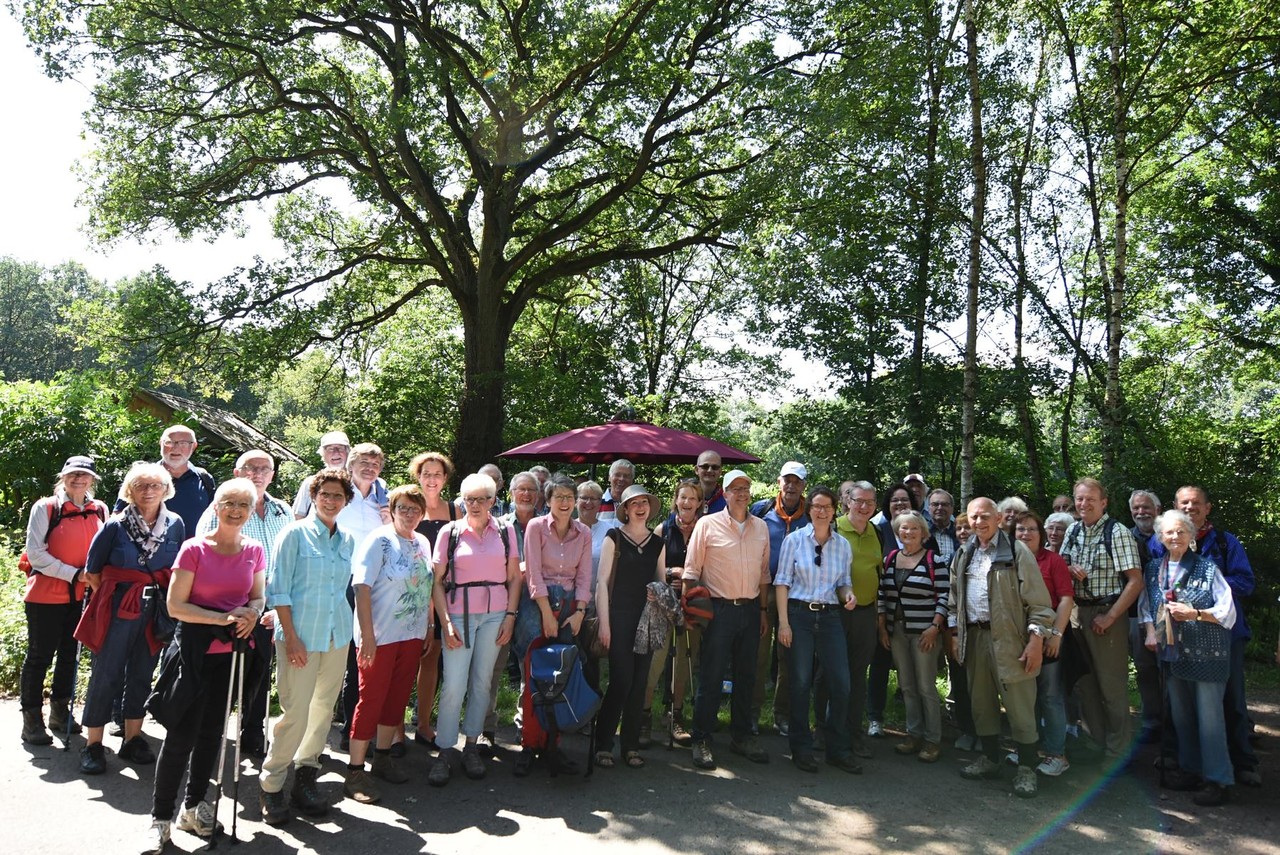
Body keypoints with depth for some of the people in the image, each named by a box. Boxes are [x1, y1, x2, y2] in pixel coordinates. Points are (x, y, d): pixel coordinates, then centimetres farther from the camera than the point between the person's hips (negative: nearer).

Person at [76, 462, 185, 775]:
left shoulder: (175, 524, 1)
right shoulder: (116, 525, -7)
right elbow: (92, 569, 3)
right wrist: (107, 597, 7)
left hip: (157, 609, 3)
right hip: (120, 607, -3)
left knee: (142, 674, 11)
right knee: (106, 674, 1)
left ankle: (133, 738, 23)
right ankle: (93, 744, 13)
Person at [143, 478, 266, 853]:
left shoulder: (255, 551, 1)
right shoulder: (194, 549, -10)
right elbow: (175, 605, -11)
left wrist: (251, 613, -10)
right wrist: (222, 618, -20)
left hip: (232, 652, 4)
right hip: (195, 650, -4)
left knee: (212, 731, 14)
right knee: (181, 734, -1)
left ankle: (193, 807, 30)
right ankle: (161, 818, 14)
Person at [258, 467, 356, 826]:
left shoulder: (347, 541, 9)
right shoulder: (295, 533, -6)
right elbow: (279, 589, -7)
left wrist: (342, 625, 12)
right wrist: (291, 636, -12)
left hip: (337, 635, 5)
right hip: (300, 636, -5)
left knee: (323, 708, 10)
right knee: (295, 712, -5)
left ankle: (305, 776, 25)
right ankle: (271, 785, 12)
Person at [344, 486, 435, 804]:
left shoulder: (423, 543, 9)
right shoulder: (379, 540, -11)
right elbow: (362, 587, -16)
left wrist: (429, 626, 14)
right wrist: (367, 635, -20)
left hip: (412, 635, 6)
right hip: (380, 635, -6)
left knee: (398, 697, 14)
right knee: (372, 698, -1)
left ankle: (382, 757, 29)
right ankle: (355, 772, 10)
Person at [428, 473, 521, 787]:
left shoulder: (505, 532, 5)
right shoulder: (450, 531, 0)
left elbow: (514, 578, 8)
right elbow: (437, 582, -1)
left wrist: (510, 616, 0)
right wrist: (445, 622, -8)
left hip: (494, 614, 2)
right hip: (459, 614, -2)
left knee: (482, 682, 8)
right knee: (453, 685, -4)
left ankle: (471, 746, 22)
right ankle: (445, 752, 9)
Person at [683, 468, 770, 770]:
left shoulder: (761, 527, 10)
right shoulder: (708, 524, -4)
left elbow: (764, 572, 16)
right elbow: (691, 570, -3)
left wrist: (764, 610, 14)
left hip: (749, 610, 5)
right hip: (719, 609, -4)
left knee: (745, 676, 13)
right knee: (710, 677, 0)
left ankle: (741, 736, 26)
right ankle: (701, 740, 11)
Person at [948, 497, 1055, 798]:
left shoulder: (1017, 552, -7)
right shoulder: (964, 556, 12)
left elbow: (1038, 601, -9)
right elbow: (954, 599, 18)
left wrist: (1036, 639, -14)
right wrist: (955, 633, 13)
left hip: (1009, 638, -6)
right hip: (973, 637, 6)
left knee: (1019, 706, -1)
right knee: (981, 703, 14)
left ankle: (1026, 769, 11)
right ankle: (990, 759, 29)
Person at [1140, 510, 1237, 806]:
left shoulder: (1207, 568, -5)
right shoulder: (1153, 568, 8)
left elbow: (1227, 610, -6)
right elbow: (1145, 605, 16)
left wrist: (1195, 614, -18)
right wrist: (1150, 630, 2)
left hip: (1206, 653, -5)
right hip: (1172, 652, 5)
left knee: (1209, 715, -3)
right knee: (1180, 713, 13)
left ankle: (1219, 779, 8)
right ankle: (1190, 768, 27)